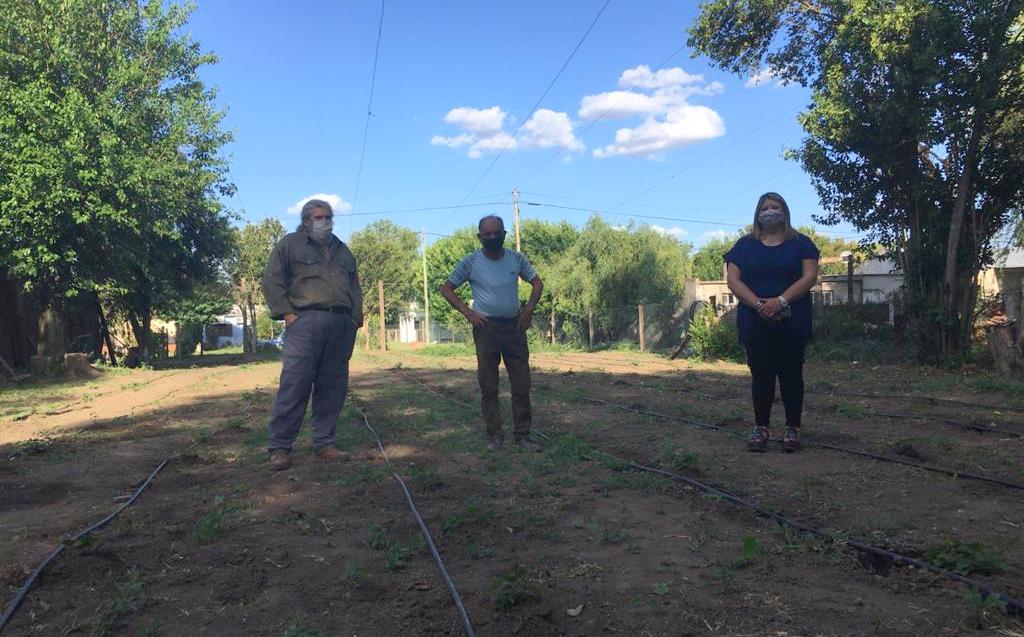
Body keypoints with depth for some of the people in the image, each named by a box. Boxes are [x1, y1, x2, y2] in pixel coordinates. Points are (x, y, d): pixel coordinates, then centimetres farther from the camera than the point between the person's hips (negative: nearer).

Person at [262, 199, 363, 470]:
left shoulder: (342, 250, 25)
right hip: (306, 321, -5)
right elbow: (271, 280, 2)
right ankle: (280, 448, -1)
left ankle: (324, 444, 12)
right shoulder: (290, 244, 10)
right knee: (294, 386, -8)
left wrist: (356, 318, 12)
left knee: (332, 388, 4)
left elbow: (355, 287, 25)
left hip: (341, 325, 5)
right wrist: (287, 314, -8)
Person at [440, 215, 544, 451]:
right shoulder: (470, 262, -4)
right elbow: (446, 288, 3)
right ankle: (495, 435, 14)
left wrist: (529, 308, -2)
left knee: (522, 384, 3)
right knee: (489, 386, 3)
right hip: (486, 327, -2)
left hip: (514, 325, 2)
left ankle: (522, 434, 13)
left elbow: (537, 283, 14)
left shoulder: (516, 259, 3)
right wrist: (467, 312, -8)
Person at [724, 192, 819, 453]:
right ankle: (761, 428, 12)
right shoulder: (745, 245, 11)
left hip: (791, 323, -1)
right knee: (760, 374, 3)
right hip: (755, 323, 1)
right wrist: (758, 304, -13)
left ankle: (793, 428, 12)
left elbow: (810, 276, -2)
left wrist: (781, 300, -16)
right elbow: (732, 279, 2)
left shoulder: (801, 243, 10)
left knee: (791, 374, 3)